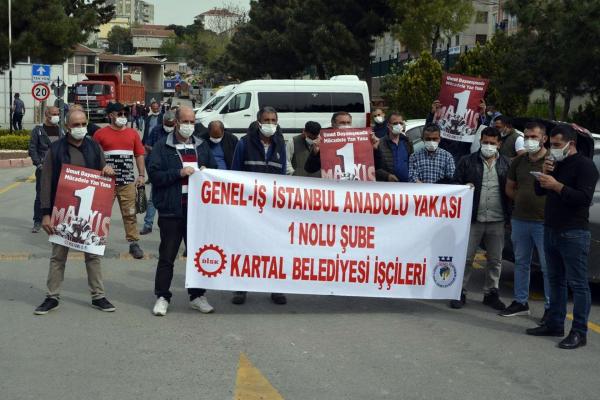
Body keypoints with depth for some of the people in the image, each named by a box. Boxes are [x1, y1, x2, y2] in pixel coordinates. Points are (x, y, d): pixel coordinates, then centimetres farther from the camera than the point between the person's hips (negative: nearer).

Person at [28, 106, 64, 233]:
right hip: (43, 168, -3)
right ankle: (37, 222, 4)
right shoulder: (38, 130, 3)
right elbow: (32, 149, -1)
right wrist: (38, 164, -10)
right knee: (40, 195, -2)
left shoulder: (61, 131, 13)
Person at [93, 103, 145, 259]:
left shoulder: (133, 133, 9)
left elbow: (139, 155, 10)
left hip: (128, 181, 2)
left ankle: (133, 243, 8)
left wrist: (141, 175, 2)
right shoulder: (101, 134, 1)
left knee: (130, 213, 3)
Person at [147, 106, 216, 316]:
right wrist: (179, 173, -17)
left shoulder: (202, 146, 14)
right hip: (171, 210, -4)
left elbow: (214, 170, 21)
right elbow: (154, 174, -9)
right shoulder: (162, 146, 0)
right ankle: (162, 297, 11)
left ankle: (197, 296, 20)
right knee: (167, 256, 2)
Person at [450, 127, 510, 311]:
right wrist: (465, 187, -18)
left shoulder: (506, 164, 8)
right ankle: (460, 292, 11)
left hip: (497, 220, 2)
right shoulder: (467, 161, 3)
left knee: (495, 260, 10)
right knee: (466, 258, 1)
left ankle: (491, 293, 22)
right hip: (473, 219, -2)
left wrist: (508, 215, -2)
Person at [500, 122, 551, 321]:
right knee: (521, 263, 15)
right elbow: (509, 188, 19)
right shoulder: (519, 161, 11)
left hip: (544, 222, -6)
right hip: (519, 220, 6)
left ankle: (550, 308, 7)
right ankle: (521, 302, 25)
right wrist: (524, 200, 7)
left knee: (548, 267, -1)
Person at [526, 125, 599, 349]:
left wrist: (557, 186, -21)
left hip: (574, 234, -8)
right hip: (551, 230, 8)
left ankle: (579, 333, -5)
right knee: (555, 280, 13)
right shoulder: (556, 164, 17)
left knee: (577, 283, -6)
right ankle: (555, 324, 21)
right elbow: (539, 191, 17)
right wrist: (545, 173, -1)